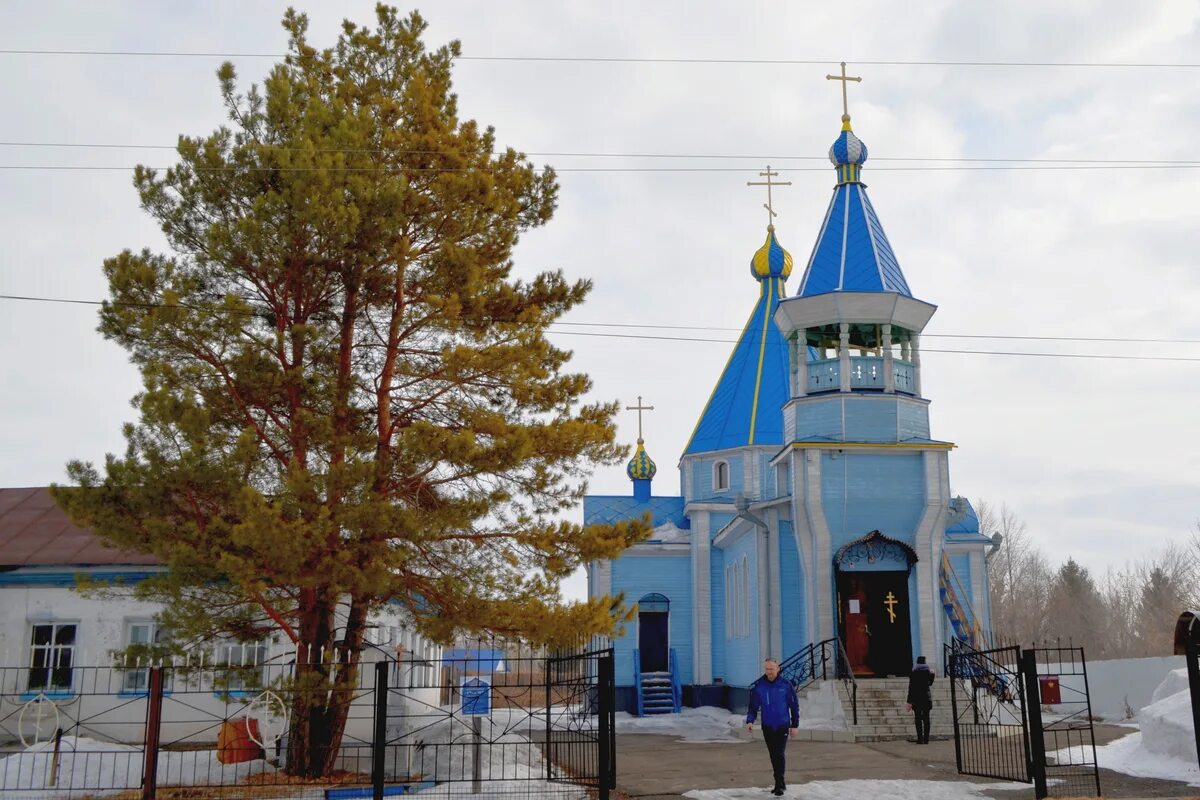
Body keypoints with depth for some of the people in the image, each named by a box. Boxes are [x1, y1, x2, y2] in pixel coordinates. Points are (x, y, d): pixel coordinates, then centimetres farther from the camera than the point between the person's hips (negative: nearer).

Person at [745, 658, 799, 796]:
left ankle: (779, 785, -6)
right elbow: (753, 706, 2)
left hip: (782, 726, -3)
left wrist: (794, 725, -1)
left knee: (779, 755, -11)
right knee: (773, 756, 11)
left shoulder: (786, 685, -7)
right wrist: (750, 721, -12)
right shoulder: (758, 686, -2)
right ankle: (780, 783, 23)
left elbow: (794, 706, 0)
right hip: (767, 727, 3)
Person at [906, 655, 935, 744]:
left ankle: (920, 739, -6)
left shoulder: (913, 673, -6)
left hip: (916, 698, -3)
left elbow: (911, 687, -8)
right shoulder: (929, 672, 2)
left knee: (918, 719, -1)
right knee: (926, 719, 7)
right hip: (927, 697, 3)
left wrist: (909, 701, -6)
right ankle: (926, 739, 4)